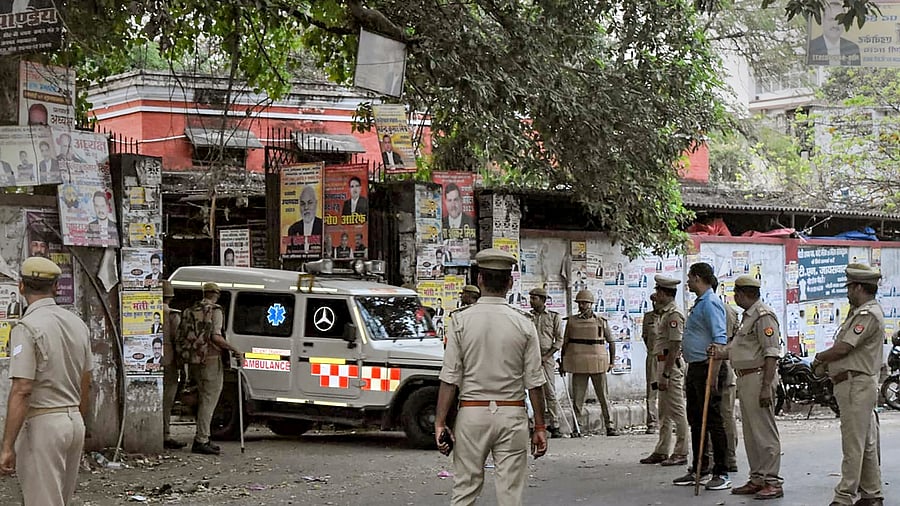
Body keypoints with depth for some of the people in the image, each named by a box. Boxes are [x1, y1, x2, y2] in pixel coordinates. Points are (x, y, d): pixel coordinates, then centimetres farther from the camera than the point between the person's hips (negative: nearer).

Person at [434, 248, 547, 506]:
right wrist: (540, 427, 6)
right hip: (512, 415, 0)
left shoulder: (460, 320, -4)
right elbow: (534, 381, -1)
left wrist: (440, 422, -2)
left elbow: (450, 378, -6)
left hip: (472, 412, 0)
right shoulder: (523, 323, -2)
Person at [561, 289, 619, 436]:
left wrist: (612, 362, 6)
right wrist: (562, 362, 9)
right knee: (577, 397, -1)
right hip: (579, 364, 1)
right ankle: (578, 427, 4)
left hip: (598, 364, -1)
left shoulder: (601, 321, 4)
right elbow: (565, 343, 12)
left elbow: (611, 341, 11)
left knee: (603, 396, 1)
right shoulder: (572, 321, 7)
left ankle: (609, 426, 5)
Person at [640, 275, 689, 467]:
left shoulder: (674, 315, -15)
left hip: (672, 365, -11)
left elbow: (674, 346, -20)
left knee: (677, 411, -6)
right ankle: (662, 451, 20)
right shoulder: (663, 314, 17)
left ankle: (681, 453, -3)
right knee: (664, 412, 14)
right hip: (662, 363, 11)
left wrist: (665, 374, -22)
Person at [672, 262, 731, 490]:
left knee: (713, 420, -7)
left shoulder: (710, 303, -14)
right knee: (696, 420, 14)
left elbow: (720, 341, -21)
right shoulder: (699, 303, 18)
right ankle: (699, 470, 22)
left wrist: (714, 376, -26)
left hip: (708, 367, -10)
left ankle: (721, 473, -3)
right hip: (695, 368, 10)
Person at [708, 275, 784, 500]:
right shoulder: (748, 316, 19)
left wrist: (766, 386, -23)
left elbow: (771, 353, -19)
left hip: (758, 377, -10)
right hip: (745, 380, 10)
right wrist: (722, 353, 8)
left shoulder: (763, 315, -13)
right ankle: (757, 479, 19)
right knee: (750, 432, 13)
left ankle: (773, 481, -4)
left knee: (764, 430, -7)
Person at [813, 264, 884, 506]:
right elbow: (844, 348, 19)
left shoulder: (868, 315, -15)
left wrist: (819, 358, -2)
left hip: (856, 384, -11)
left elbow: (843, 348, -19)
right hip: (858, 385, 11)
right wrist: (826, 363, 5)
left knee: (854, 445, -9)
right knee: (866, 444, 14)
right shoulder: (861, 312, 19)